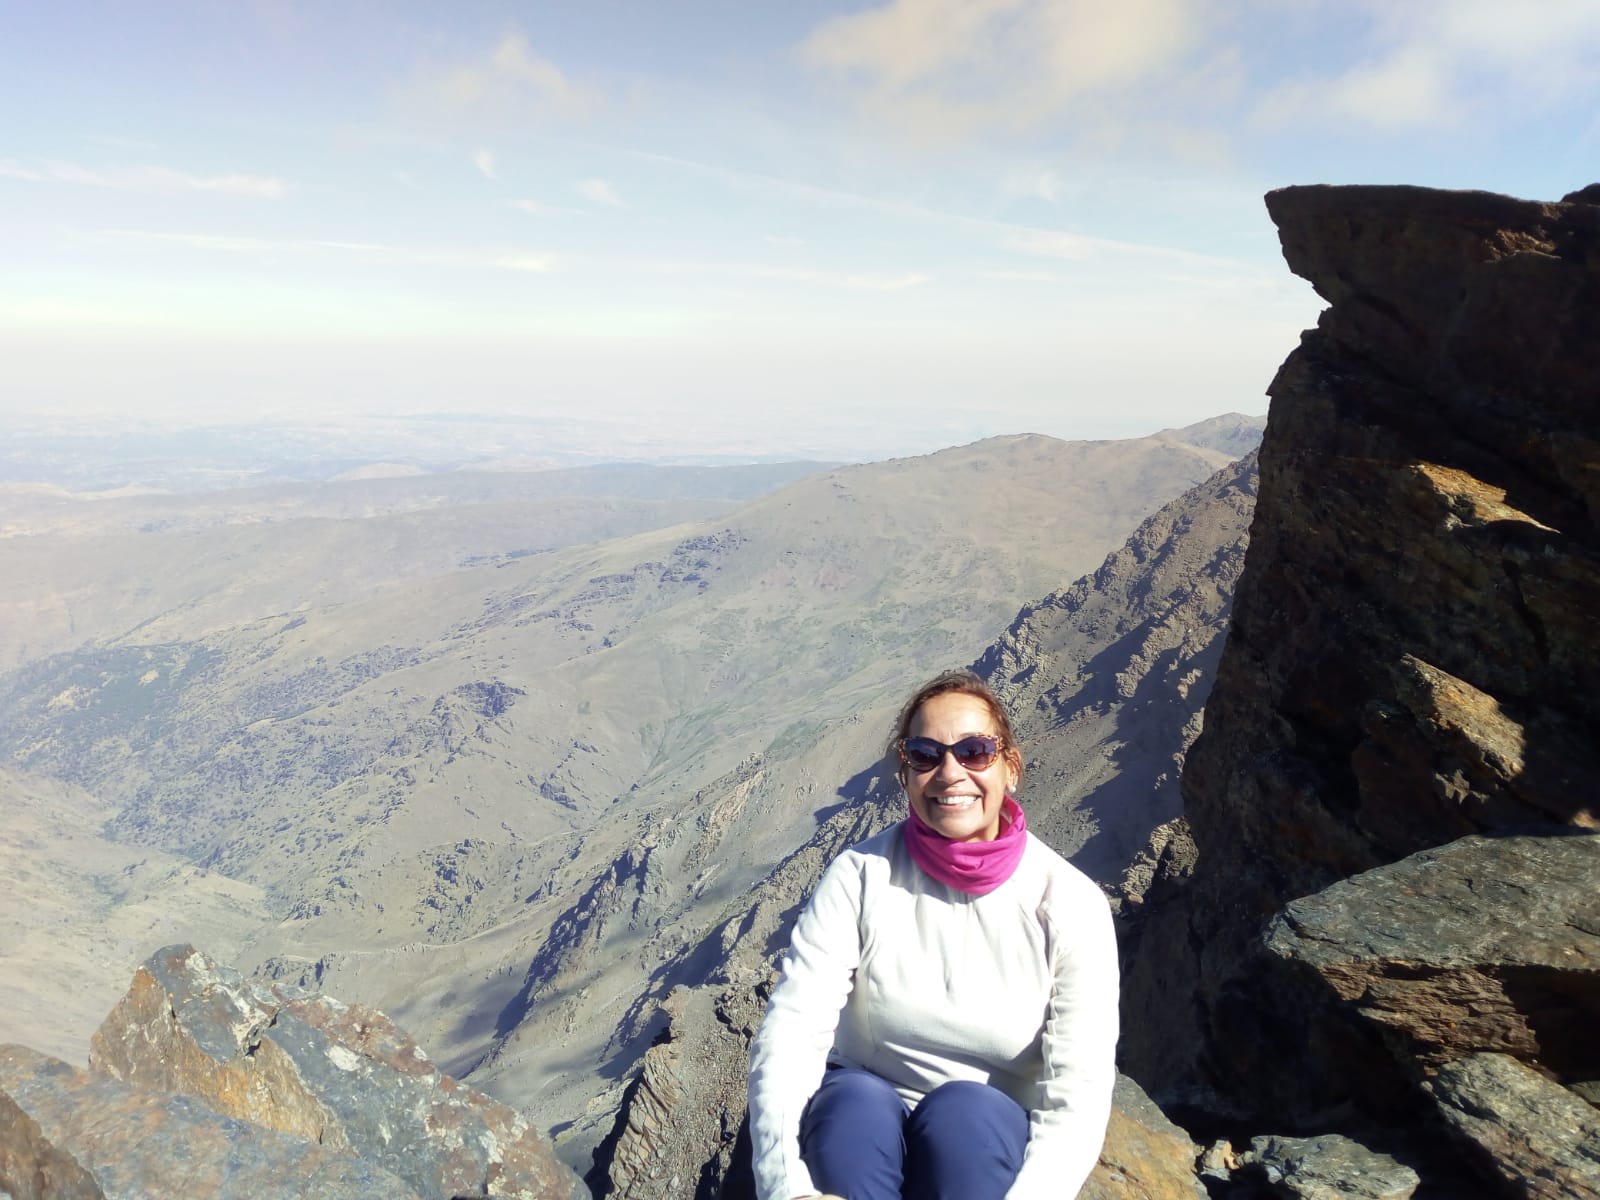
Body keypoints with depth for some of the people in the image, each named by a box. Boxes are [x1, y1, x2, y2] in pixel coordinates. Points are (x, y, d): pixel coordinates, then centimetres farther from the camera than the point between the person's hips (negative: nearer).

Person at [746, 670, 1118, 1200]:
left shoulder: (1070, 903, -15)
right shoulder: (861, 875, -14)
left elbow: (1076, 1100, -18)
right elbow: (788, 1036, -21)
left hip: (992, 1137, 1)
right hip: (860, 1119, 0)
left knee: (965, 1112, -32)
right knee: (855, 1104, -33)